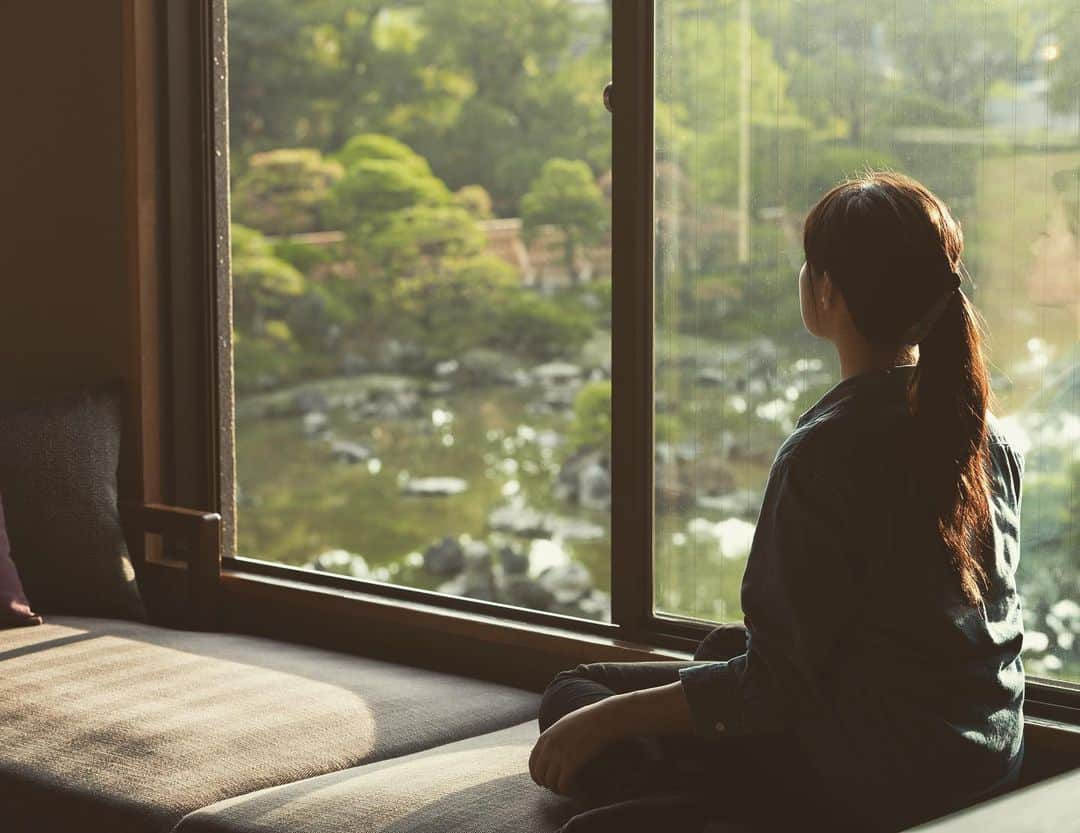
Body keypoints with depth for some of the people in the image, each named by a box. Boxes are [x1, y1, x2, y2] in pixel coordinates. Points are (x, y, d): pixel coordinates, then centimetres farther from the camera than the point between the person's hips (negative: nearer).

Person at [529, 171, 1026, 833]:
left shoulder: (825, 453, -23)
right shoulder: (991, 437, 1)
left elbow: (778, 686, -22)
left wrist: (602, 721, -13)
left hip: (873, 778, -8)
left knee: (572, 699, 3)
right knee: (724, 647, 31)